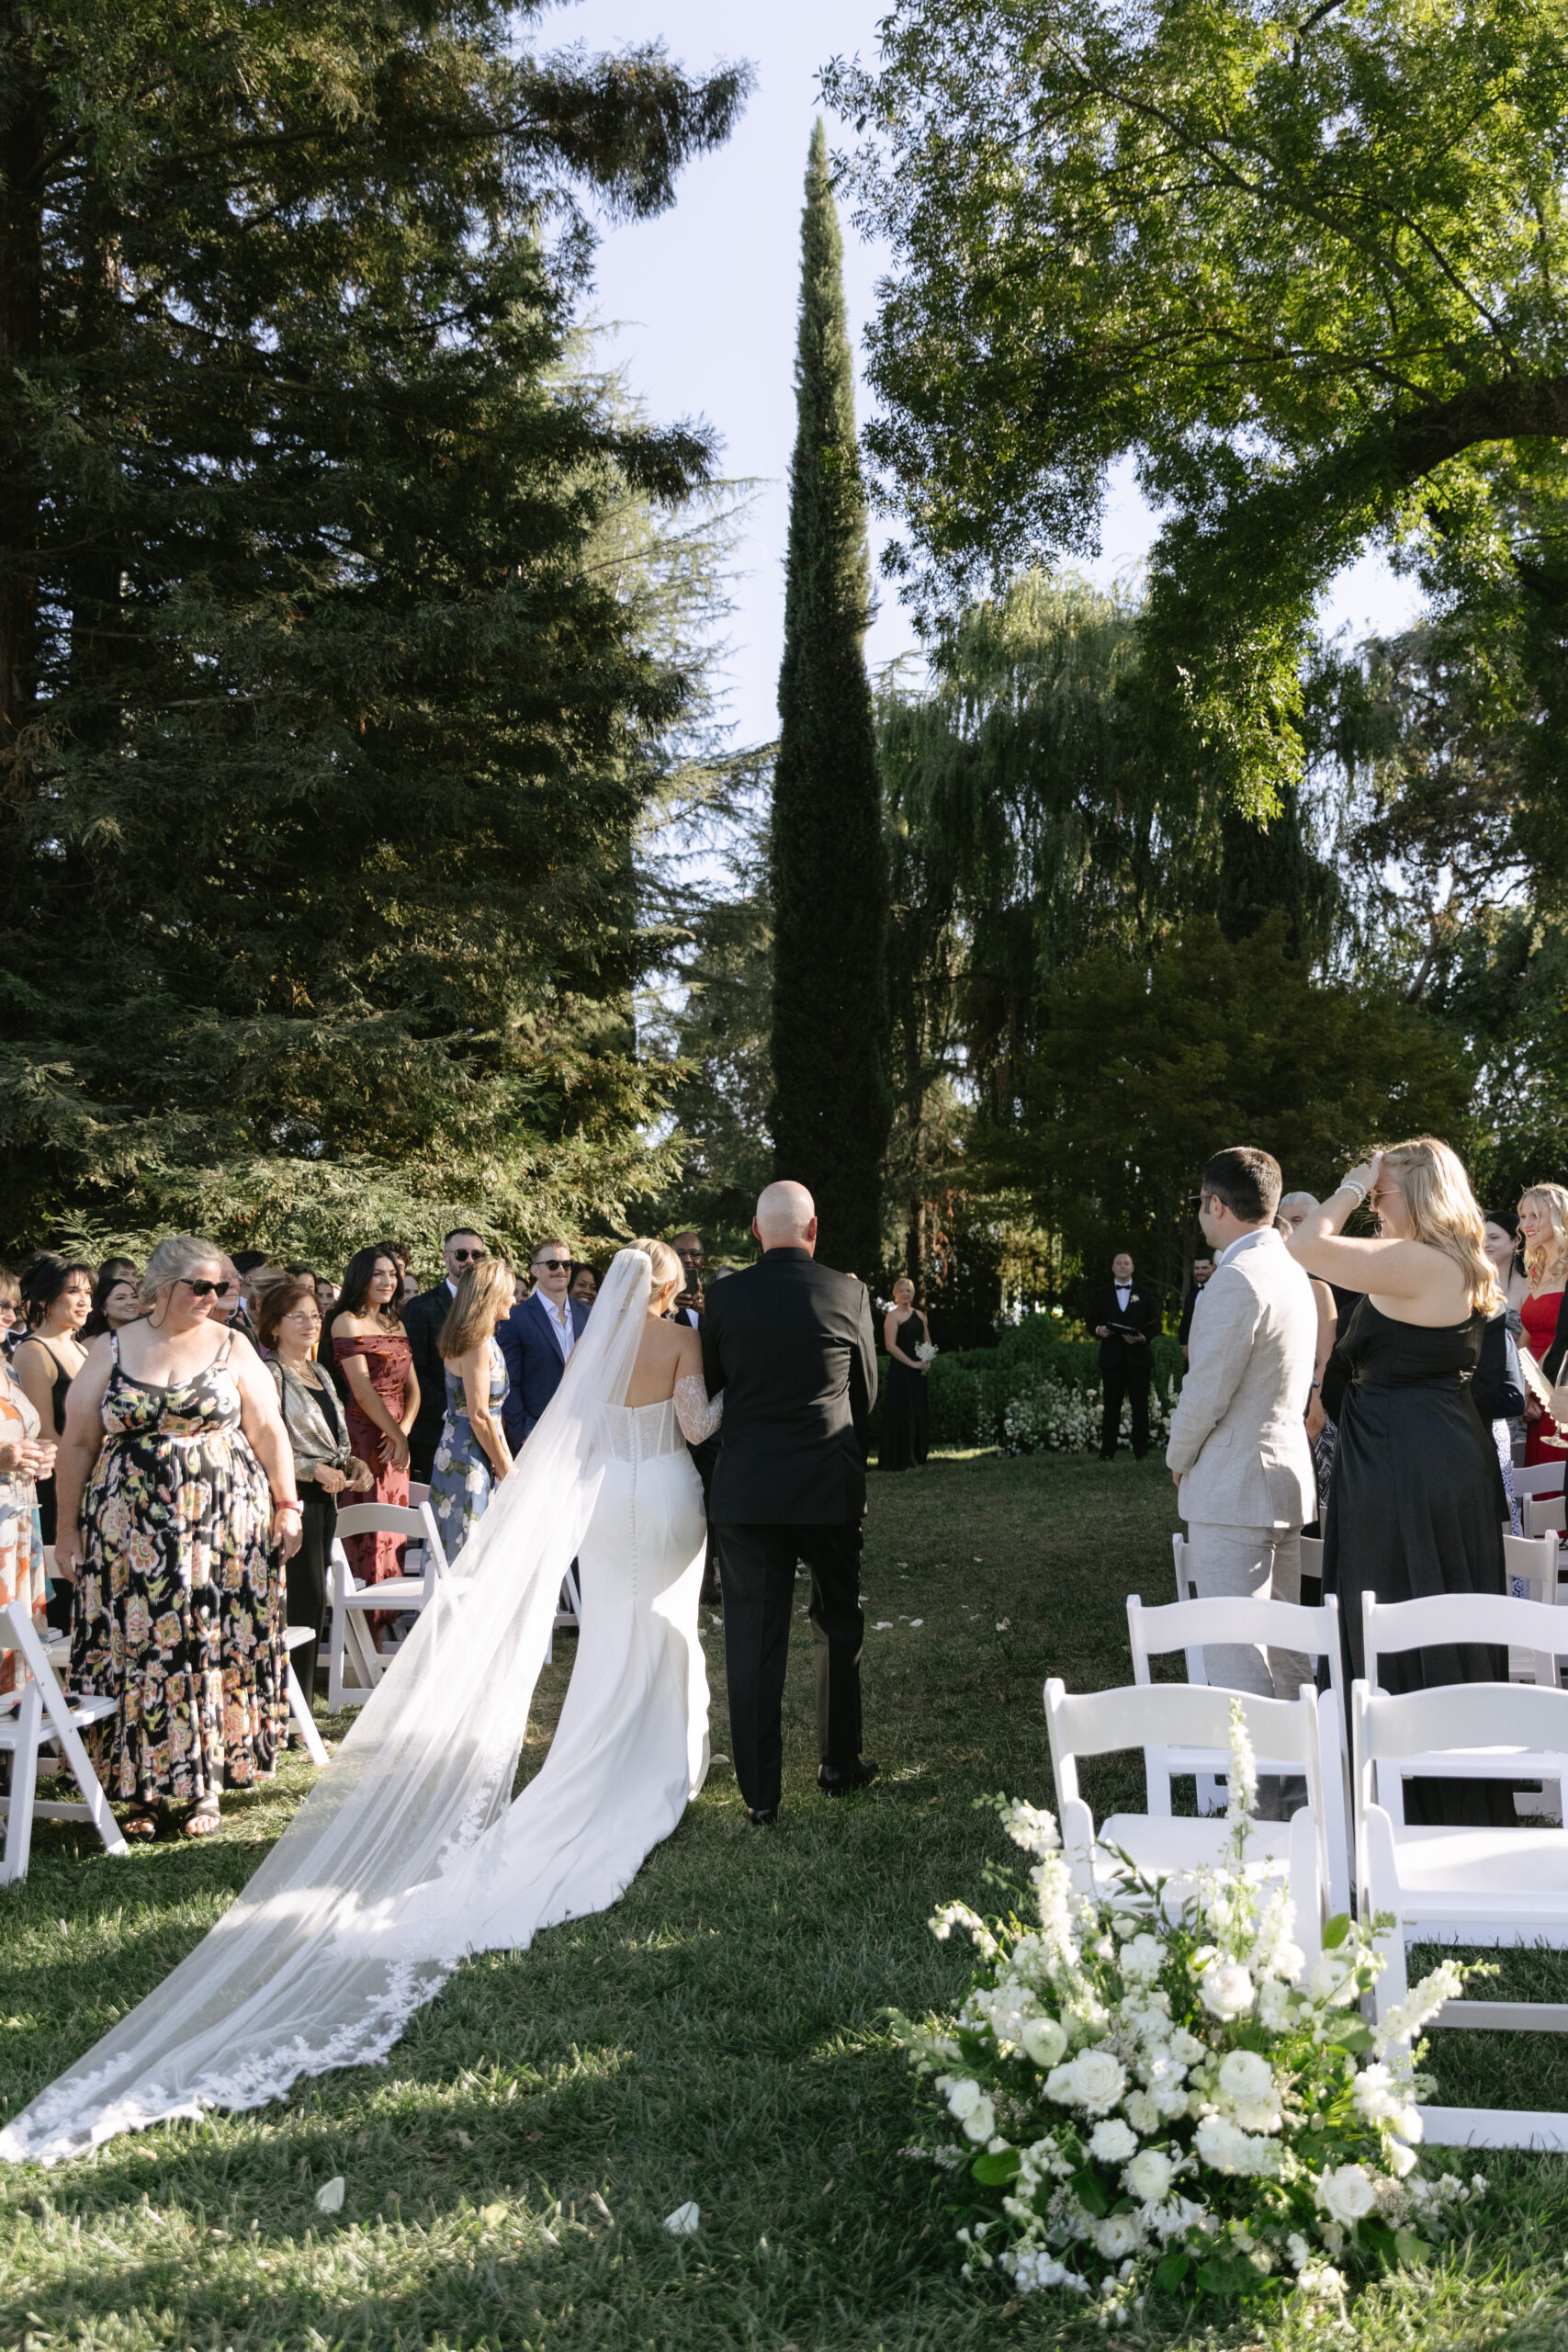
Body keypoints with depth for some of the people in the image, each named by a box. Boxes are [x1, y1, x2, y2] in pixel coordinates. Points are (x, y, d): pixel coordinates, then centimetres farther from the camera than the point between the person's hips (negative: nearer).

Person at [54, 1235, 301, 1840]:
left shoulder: (232, 1348, 5)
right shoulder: (112, 1350, 5)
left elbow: (268, 1431, 4)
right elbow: (77, 1443, 6)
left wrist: (285, 1506, -2)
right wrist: (68, 1529, 3)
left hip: (222, 1526, 0)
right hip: (131, 1532, 1)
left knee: (213, 1647, 0)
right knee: (136, 1649, 0)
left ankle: (203, 1787, 10)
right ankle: (142, 1788, 10)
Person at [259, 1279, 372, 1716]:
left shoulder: (319, 1374, 18)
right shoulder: (268, 1374, -8)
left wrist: (353, 1463, 6)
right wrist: (316, 1470, -17)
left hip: (325, 1499, 8)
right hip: (292, 1499, -8)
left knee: (312, 1600, 9)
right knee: (304, 1601, -9)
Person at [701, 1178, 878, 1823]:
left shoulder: (724, 1298, -3)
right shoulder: (848, 1294, -5)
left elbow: (711, 1390, 7)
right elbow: (866, 1393, 6)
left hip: (746, 1486, 0)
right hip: (830, 1486, 0)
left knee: (753, 1637, 4)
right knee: (838, 1624, 18)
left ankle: (760, 1792, 7)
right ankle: (839, 1763, 27)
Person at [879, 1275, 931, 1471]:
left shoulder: (919, 1315, 15)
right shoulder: (893, 1315, -7)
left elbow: (927, 1341, 21)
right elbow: (890, 1346, -14)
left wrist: (927, 1360, 2)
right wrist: (912, 1363, -16)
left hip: (918, 1373, 7)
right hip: (900, 1371, -7)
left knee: (920, 1414, 9)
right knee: (902, 1414, -3)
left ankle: (917, 1458, 19)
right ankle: (902, 1460, 3)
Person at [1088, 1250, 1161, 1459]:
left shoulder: (1145, 1293, 10)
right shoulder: (1101, 1295, 12)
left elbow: (1155, 1323, 6)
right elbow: (1092, 1322, 10)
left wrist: (1142, 1338, -12)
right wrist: (1098, 1330, -13)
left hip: (1138, 1357, 0)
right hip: (1112, 1358, 0)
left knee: (1140, 1407, 1)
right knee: (1111, 1407, 1)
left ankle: (1140, 1453, 6)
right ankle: (1107, 1453, 2)